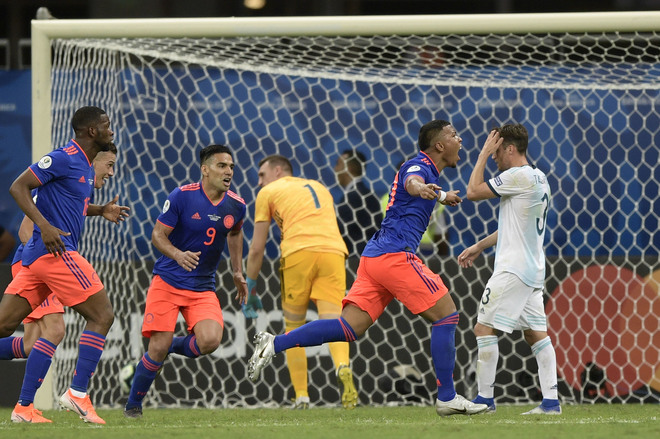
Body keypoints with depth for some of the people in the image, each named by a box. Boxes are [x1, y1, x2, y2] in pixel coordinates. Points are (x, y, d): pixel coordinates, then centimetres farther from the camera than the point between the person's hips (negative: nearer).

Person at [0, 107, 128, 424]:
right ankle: (78, 394, -5)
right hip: (54, 252, -10)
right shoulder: (63, 159, -11)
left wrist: (101, 211, 16)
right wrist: (45, 226, -24)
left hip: (38, 255, 10)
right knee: (102, 316, -5)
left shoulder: (85, 165, 18)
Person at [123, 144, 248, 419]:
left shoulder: (236, 206, 1)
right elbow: (157, 235, -8)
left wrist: (237, 272, 25)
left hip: (203, 288, 3)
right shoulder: (182, 196, -12)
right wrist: (178, 255, -27)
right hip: (167, 281, -3)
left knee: (210, 340, -22)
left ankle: (174, 347, 12)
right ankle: (132, 406, 10)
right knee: (158, 348, -12)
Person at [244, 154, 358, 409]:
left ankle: (301, 396, 6)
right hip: (334, 251, 3)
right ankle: (343, 367, -37)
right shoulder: (319, 187, 32)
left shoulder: (268, 192, 18)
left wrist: (250, 287, 23)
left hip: (299, 252, -3)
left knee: (293, 326, 11)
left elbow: (257, 248, 14)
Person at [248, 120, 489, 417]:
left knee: (350, 328, -1)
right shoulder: (420, 166, -6)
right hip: (395, 255, -9)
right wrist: (421, 188, -55)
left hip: (374, 257, 9)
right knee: (446, 315, -4)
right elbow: (411, 181, -33)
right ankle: (447, 397, -2)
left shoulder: (425, 170, 23)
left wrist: (442, 197, 67)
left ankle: (274, 344, -11)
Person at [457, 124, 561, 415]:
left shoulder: (518, 176, -14)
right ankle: (551, 400, 1)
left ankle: (485, 398, -6)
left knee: (484, 328, -6)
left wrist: (484, 152, -3)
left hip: (513, 268, -10)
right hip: (533, 270, 10)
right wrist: (479, 247, 26)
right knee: (536, 333, 7)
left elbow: (473, 191, -12)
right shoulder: (539, 178, 16)